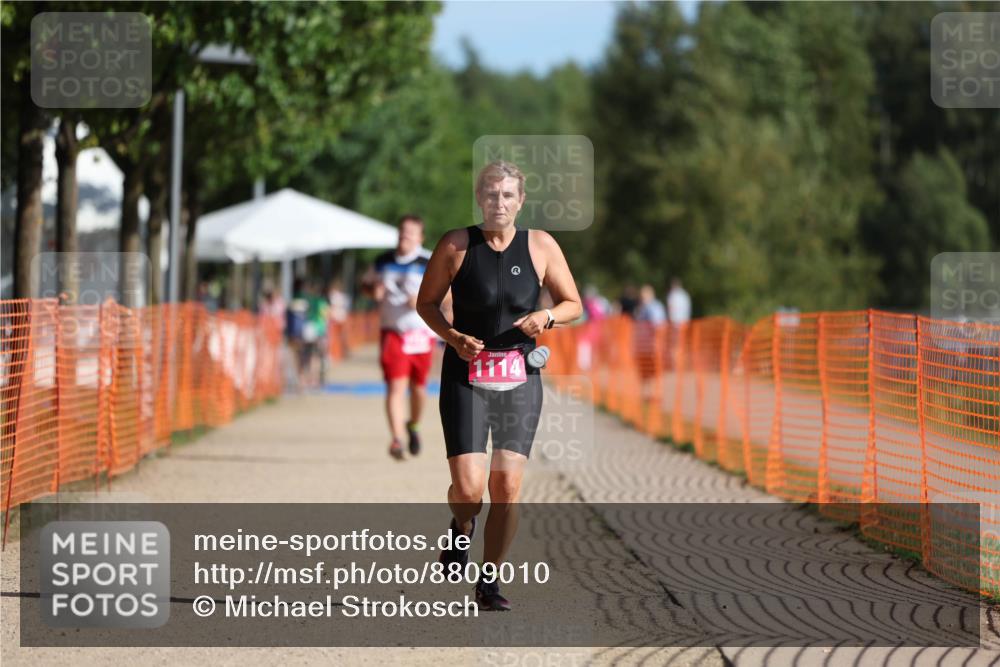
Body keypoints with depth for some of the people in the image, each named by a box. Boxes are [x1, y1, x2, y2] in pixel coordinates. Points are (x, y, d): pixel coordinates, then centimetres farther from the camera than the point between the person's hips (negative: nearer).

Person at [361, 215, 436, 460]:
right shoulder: (383, 261, 7)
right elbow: (367, 282, 22)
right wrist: (374, 290, -2)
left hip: (421, 333, -1)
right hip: (392, 332, 1)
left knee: (418, 386, 8)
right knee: (395, 386, -12)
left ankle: (413, 425, 37)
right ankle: (397, 439, -18)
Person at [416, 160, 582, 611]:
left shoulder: (541, 246, 2)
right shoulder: (455, 246, -3)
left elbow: (573, 304, 10)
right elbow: (426, 303, 6)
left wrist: (547, 316, -11)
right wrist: (453, 337, -11)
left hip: (519, 379, 2)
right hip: (466, 376, -1)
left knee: (506, 486, -4)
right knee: (468, 488, -11)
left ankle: (490, 582, 11)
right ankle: (462, 528, 25)